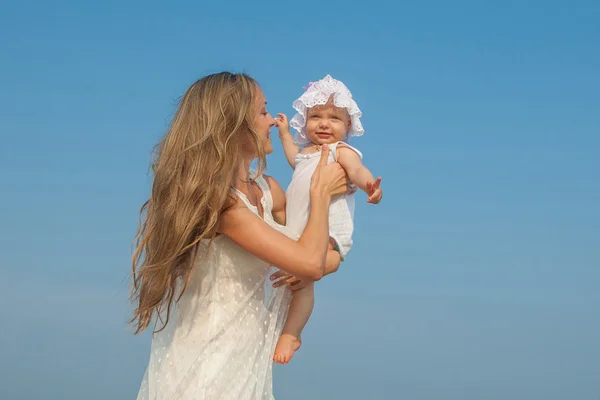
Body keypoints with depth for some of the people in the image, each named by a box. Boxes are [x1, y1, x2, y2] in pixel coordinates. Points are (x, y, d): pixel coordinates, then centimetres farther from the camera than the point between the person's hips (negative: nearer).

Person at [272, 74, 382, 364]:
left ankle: (291, 334, -23)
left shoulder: (342, 151, -6)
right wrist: (285, 133, 49)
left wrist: (369, 184, -49)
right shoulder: (307, 151, 20)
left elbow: (357, 170, -27)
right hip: (296, 230, 10)